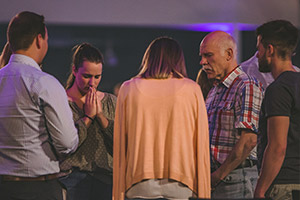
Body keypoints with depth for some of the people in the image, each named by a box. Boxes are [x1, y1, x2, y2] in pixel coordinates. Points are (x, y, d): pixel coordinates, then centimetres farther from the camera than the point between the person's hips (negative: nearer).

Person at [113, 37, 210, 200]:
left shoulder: (129, 89, 6)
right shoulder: (191, 90, 5)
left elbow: (120, 146, 7)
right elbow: (201, 145, 5)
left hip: (139, 185, 0)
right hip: (181, 185, 0)